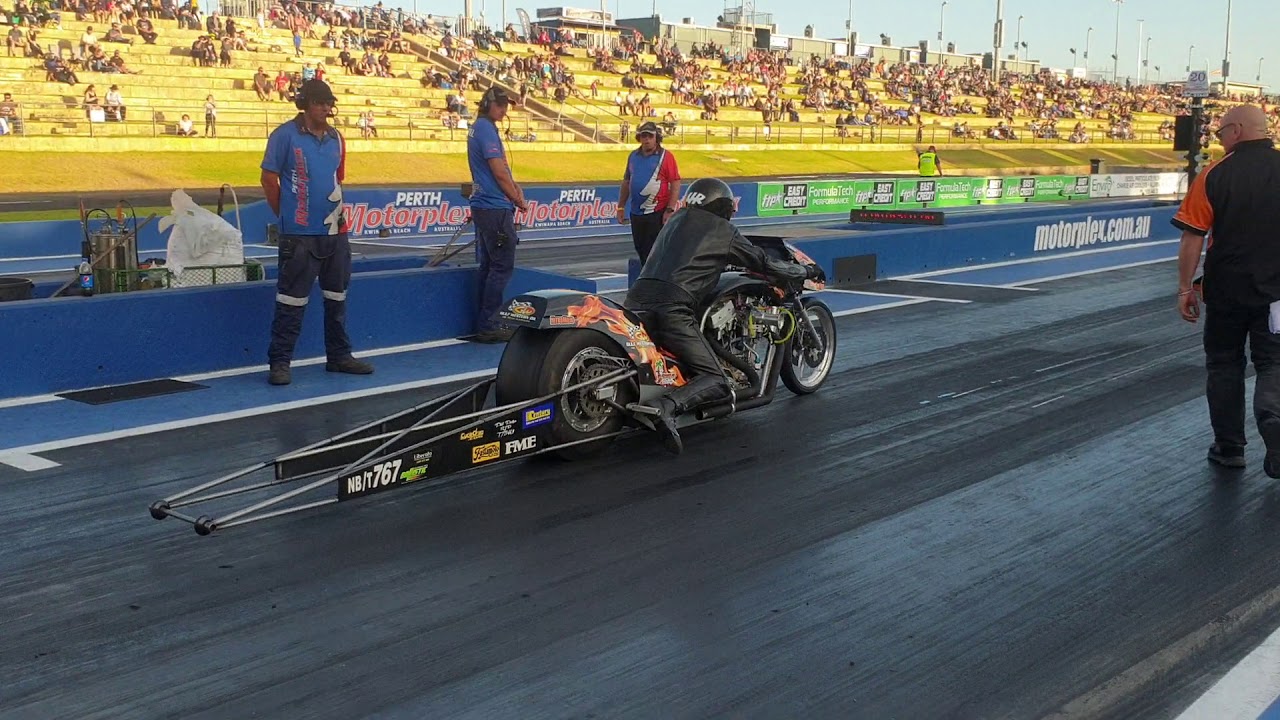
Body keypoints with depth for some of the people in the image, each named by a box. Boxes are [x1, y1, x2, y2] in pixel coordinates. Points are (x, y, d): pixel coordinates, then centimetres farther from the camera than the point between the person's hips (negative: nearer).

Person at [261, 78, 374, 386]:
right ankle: (280, 362, 3)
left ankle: (339, 356, 24)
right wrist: (285, 214, 3)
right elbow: (269, 178, -3)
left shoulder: (336, 138, 10)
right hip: (299, 234, -6)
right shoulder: (285, 135, -7)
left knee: (337, 296, 13)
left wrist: (337, 213, 15)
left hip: (335, 231, 6)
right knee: (292, 300, -3)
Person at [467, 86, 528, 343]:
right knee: (502, 266, -7)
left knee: (488, 265, 13)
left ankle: (484, 323, 17)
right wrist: (519, 200, -4)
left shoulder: (477, 128, 17)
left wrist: (513, 186, 5)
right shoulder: (486, 129, -14)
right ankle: (488, 326, -6)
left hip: (482, 205, 10)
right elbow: (499, 171, -15)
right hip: (495, 208, -10)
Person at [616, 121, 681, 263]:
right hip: (636, 213, 6)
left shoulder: (666, 156, -7)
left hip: (657, 213, -6)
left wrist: (670, 210, -15)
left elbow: (675, 184, -10)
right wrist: (621, 207, 14)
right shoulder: (633, 156, 10)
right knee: (640, 250, 14)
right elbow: (626, 181, 17)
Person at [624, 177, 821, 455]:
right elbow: (765, 264, 16)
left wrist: (717, 263, 58)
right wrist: (806, 271, 31)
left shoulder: (676, 220, 26)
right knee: (716, 382, -6)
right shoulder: (723, 231, 9)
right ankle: (667, 407, -31)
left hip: (635, 300, 7)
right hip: (672, 309, -7)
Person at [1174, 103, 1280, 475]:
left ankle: (1229, 448, 22)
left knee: (1224, 367, 14)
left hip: (1225, 291, -1)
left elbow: (1192, 238, -8)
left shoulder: (1214, 175, -9)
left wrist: (1185, 288, 1)